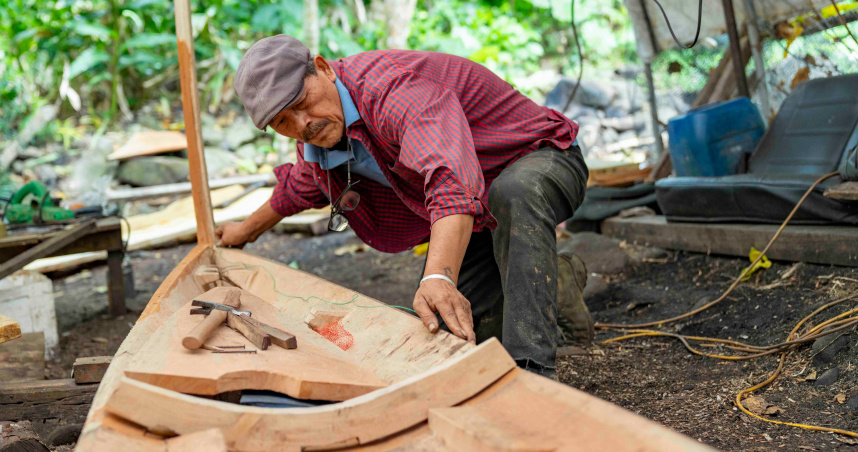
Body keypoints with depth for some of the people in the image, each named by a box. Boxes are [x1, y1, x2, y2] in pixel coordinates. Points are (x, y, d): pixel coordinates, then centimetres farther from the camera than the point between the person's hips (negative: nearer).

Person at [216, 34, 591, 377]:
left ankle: (531, 369, -41)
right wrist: (248, 229, 34)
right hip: (475, 215, 8)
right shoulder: (314, 137, -7)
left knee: (511, 196, -45)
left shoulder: (394, 87, -37)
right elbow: (302, 185, 20)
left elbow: (452, 179, -55)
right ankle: (552, 280, 21)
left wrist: (439, 278, -68)